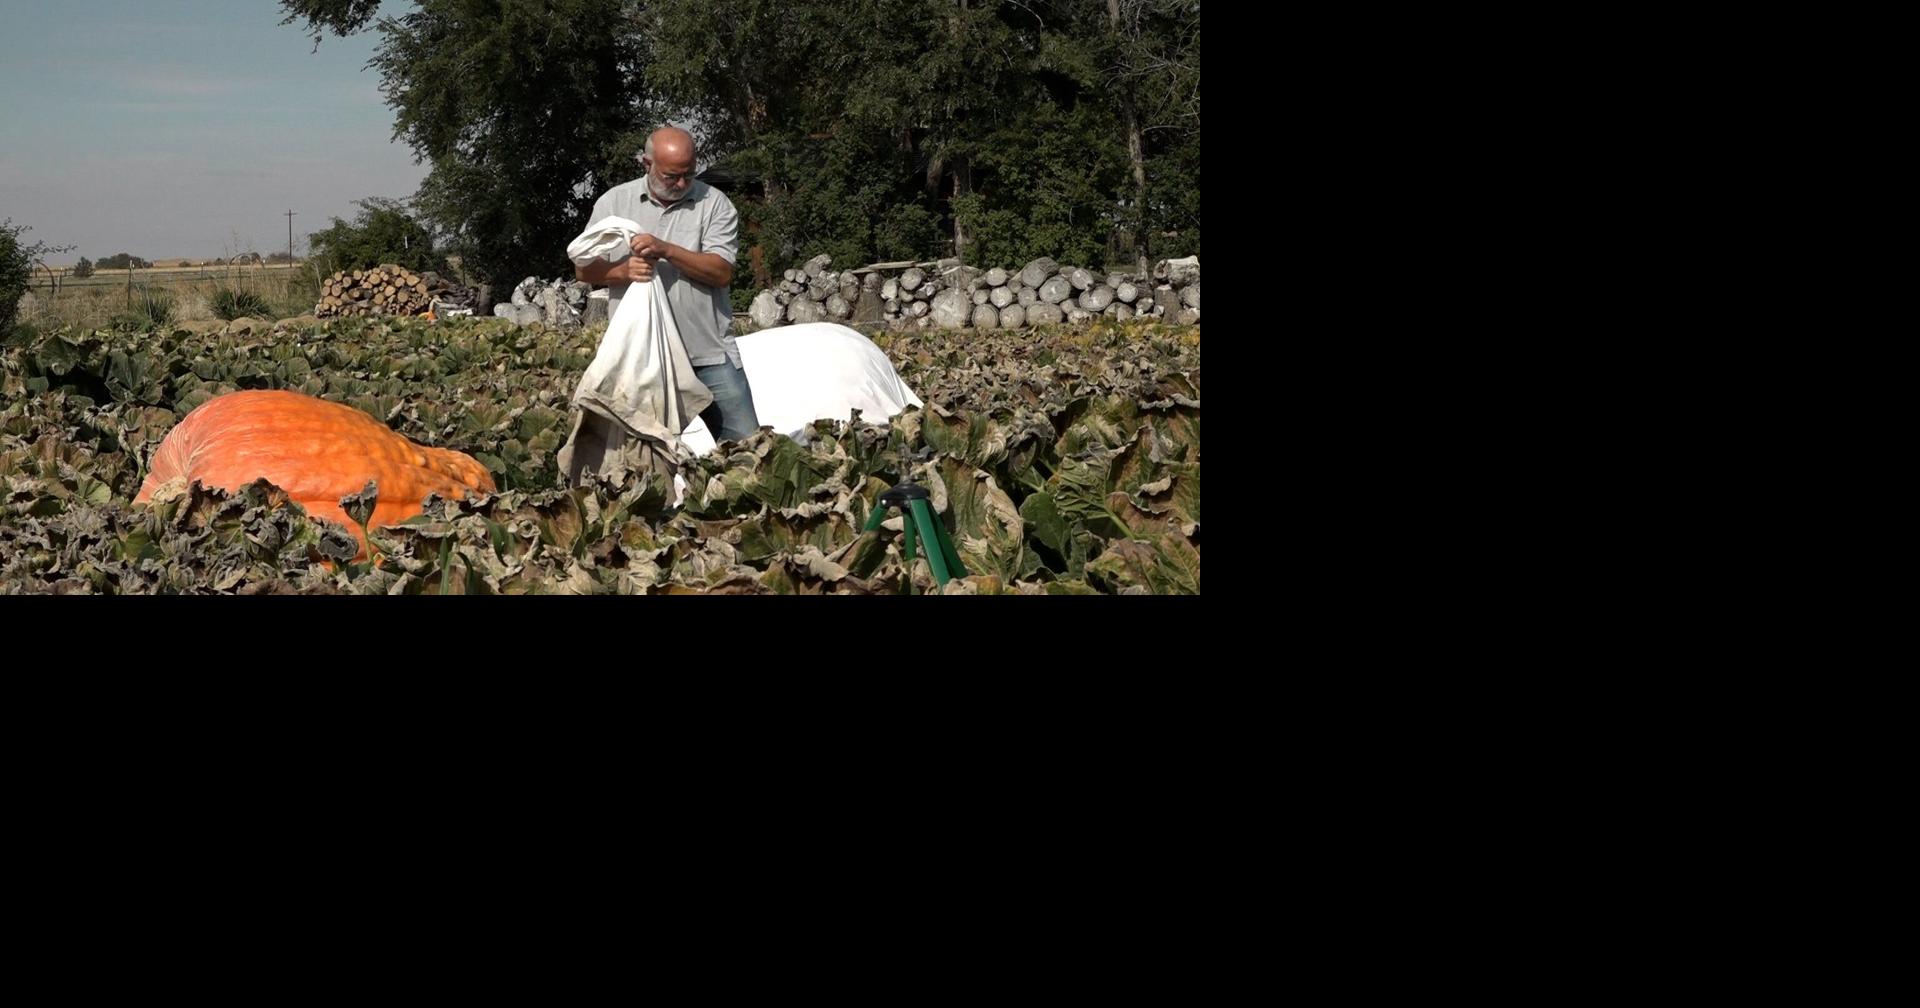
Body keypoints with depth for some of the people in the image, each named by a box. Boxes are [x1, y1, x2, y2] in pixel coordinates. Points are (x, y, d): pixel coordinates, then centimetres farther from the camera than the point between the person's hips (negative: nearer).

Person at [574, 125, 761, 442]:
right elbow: (584, 268, 8)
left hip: (709, 352, -1)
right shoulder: (613, 202, 8)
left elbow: (722, 272, -7)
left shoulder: (714, 203, 2)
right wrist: (623, 271, -12)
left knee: (745, 439, -4)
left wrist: (666, 250, -18)